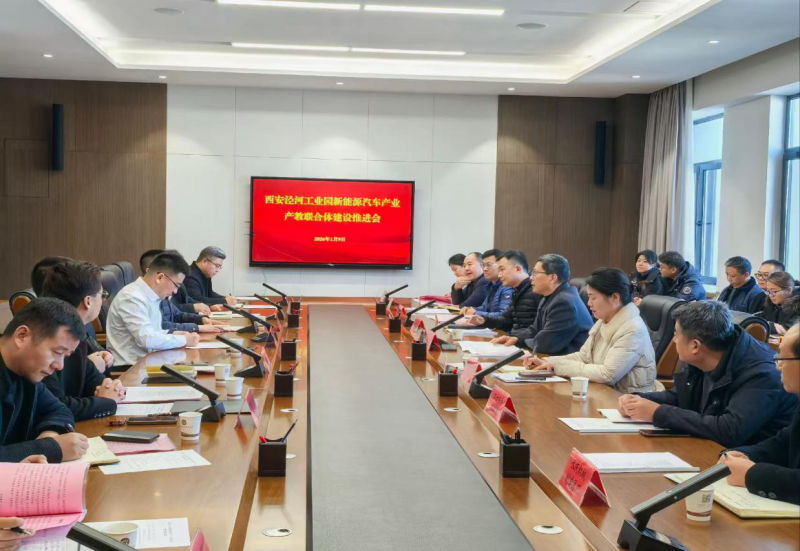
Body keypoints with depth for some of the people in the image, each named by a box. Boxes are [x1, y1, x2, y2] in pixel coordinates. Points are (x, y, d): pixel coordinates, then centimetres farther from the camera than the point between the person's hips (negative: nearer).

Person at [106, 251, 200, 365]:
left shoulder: (150, 295, 7)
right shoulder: (132, 298, -19)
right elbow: (147, 339, -26)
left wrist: (172, 334, 3)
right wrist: (184, 340, -16)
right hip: (130, 366, -8)